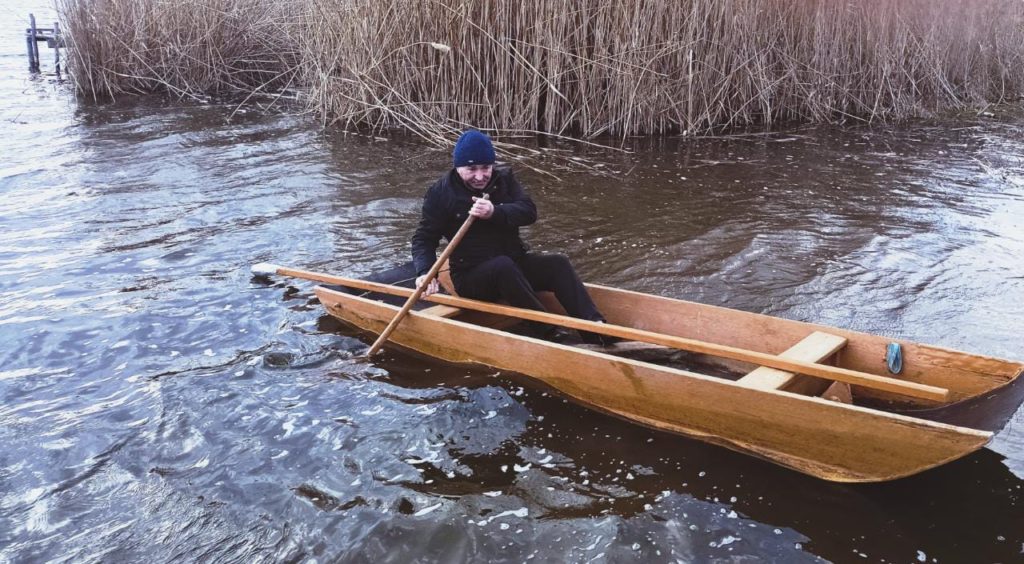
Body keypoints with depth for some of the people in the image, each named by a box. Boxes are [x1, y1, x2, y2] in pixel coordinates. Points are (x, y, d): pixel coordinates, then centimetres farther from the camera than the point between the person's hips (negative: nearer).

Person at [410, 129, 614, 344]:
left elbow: (529, 212, -9)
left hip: (516, 263, 5)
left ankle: (594, 328, -28)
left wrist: (495, 212, -27)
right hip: (470, 275, -4)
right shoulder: (440, 193, -4)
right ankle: (549, 332, -34)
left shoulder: (504, 178, 6)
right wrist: (425, 272, -25)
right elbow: (424, 239, -5)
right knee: (503, 265, -36)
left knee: (558, 263, -19)